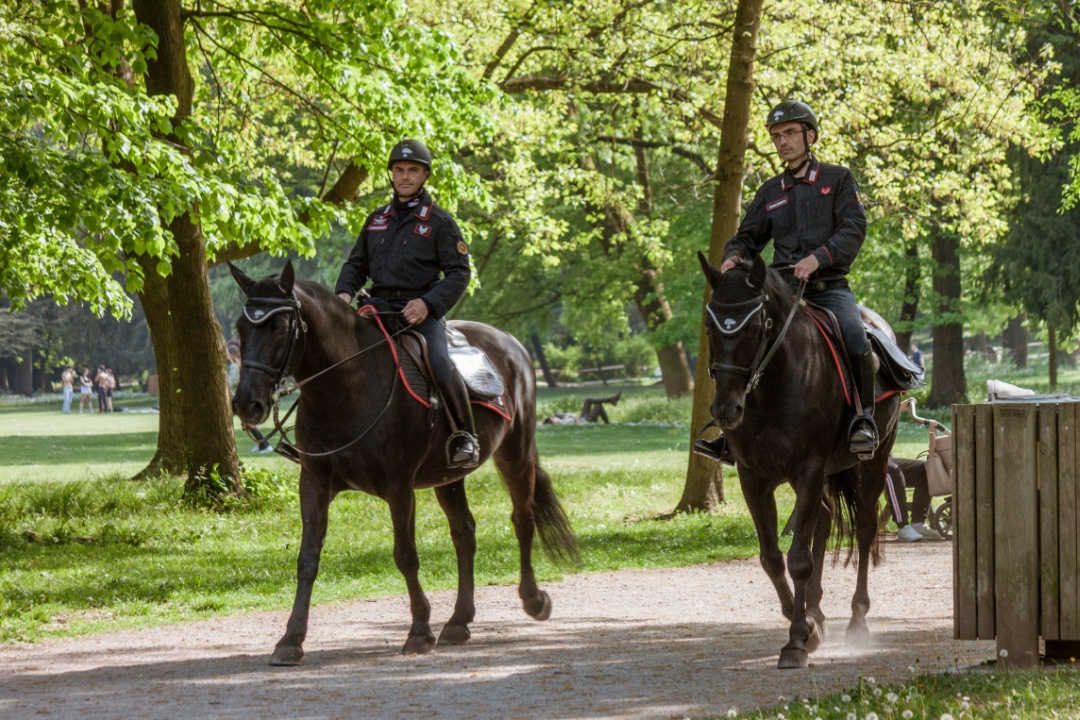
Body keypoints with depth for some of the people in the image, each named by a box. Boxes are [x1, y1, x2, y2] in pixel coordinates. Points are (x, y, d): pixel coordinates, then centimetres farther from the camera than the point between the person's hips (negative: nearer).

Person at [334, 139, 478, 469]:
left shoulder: (439, 221, 1)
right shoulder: (377, 219, 17)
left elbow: (458, 273, -4)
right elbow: (356, 264, 22)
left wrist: (429, 303, -20)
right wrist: (344, 292, 0)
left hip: (420, 310, -5)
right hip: (379, 306, 5)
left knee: (441, 365, -29)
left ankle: (465, 436, -17)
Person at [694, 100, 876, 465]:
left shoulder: (838, 179, 6)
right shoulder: (770, 192, 17)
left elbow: (854, 229, -6)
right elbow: (749, 237, 17)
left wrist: (818, 258, -23)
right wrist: (734, 256, -8)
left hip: (829, 287, -4)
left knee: (855, 339, -31)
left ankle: (864, 419, -18)